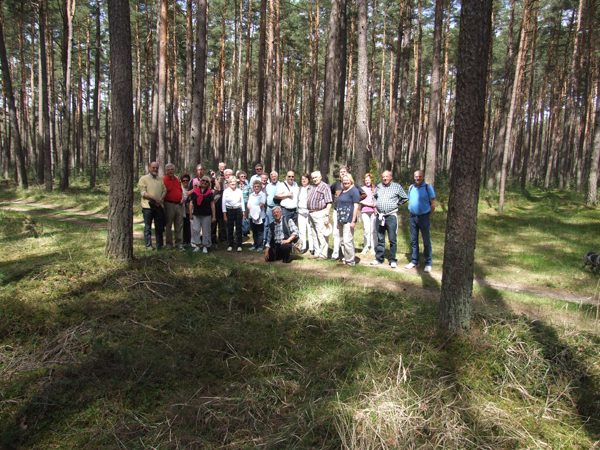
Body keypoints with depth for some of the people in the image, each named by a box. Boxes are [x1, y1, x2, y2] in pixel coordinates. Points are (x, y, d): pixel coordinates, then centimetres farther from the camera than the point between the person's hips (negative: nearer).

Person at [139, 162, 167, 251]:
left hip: (158, 206, 4)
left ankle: (159, 245, 16)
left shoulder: (160, 179, 18)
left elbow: (164, 190, 13)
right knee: (148, 228, 1)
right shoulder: (143, 179, 1)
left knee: (159, 227, 7)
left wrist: (161, 199, -8)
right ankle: (148, 246, 8)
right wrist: (155, 199, -16)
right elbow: (143, 193, -8)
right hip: (147, 206, -4)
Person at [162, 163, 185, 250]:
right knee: (168, 225, 3)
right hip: (169, 205, -5)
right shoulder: (164, 181, -5)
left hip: (179, 205, 6)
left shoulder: (177, 180, 14)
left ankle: (179, 243, 14)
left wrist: (182, 198, 7)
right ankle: (169, 243, 13)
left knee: (179, 225, 7)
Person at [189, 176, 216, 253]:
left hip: (206, 215, -1)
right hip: (196, 214, 1)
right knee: (196, 230, 0)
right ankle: (197, 245, 10)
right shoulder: (195, 191, 6)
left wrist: (214, 216, -3)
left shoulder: (210, 193, 2)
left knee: (206, 231, 3)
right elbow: (191, 203, 9)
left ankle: (205, 246, 12)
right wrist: (190, 213, 3)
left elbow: (212, 205, 1)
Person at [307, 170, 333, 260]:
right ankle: (317, 253, 22)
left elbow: (329, 203, -13)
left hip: (320, 213, -8)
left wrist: (326, 216, -19)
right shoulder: (312, 187, 18)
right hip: (311, 214, 8)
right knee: (314, 235, 13)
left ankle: (323, 255, 0)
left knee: (321, 235, -7)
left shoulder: (324, 186, -7)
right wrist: (309, 215, 17)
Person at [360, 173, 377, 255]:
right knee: (367, 230, -4)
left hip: (374, 211, 0)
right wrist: (369, 204, -8)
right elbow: (360, 200, 2)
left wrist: (375, 204, -7)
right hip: (364, 211, 0)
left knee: (373, 230, -1)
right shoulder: (362, 189, 11)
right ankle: (366, 247, 8)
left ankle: (373, 248, 7)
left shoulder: (375, 188, 11)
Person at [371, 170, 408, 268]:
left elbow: (405, 198, 7)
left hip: (391, 216, -4)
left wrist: (397, 204, 3)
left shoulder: (397, 186, -1)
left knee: (392, 240, -2)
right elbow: (374, 196, 29)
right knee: (380, 239, 11)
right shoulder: (379, 186, 11)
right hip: (379, 216, 4)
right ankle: (379, 258, 19)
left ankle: (393, 260, 6)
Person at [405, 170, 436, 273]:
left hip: (423, 217, -4)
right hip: (413, 217, 5)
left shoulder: (428, 187, -6)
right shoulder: (411, 187, 8)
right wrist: (412, 212, 11)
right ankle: (414, 261, 23)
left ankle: (428, 263, 11)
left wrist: (427, 216, -2)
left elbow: (433, 204, -5)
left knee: (426, 241, 2)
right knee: (413, 240, 11)